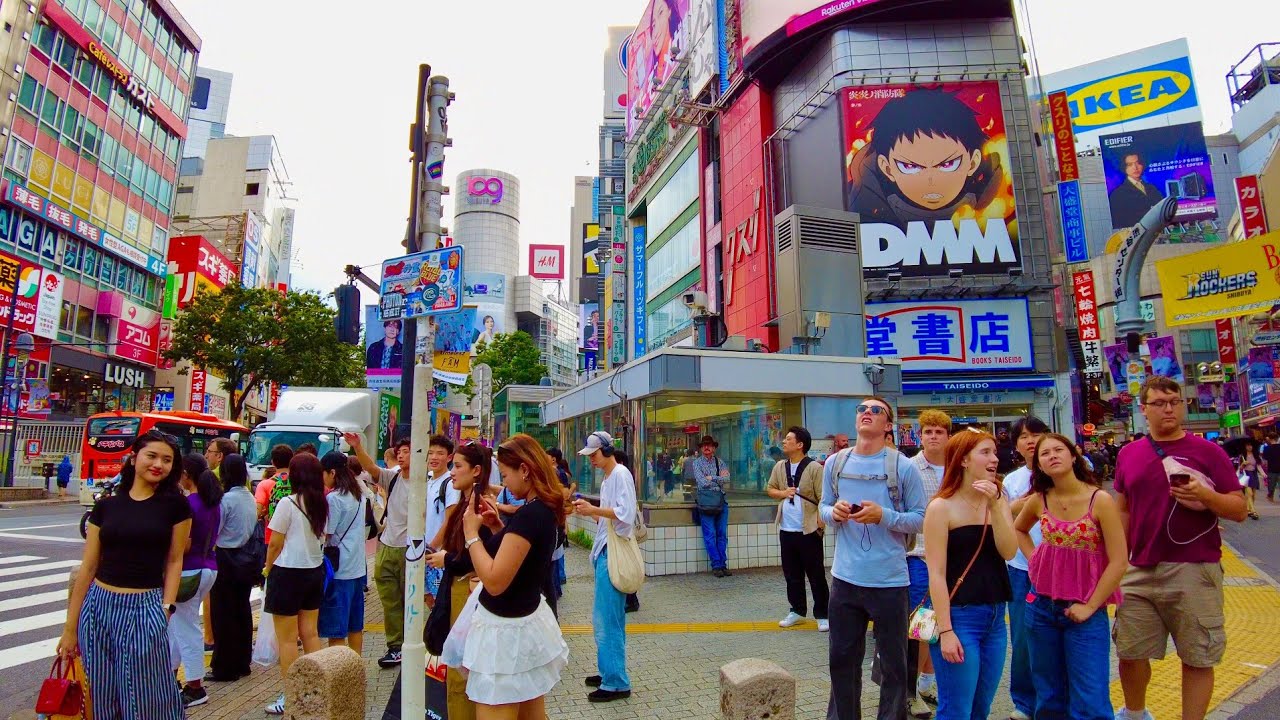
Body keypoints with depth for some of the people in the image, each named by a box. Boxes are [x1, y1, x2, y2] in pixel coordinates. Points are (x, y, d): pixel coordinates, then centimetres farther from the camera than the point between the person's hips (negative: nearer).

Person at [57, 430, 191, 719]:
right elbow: (87, 568, 6)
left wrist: (166, 607, -9)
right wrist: (70, 627, 7)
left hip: (145, 610, -3)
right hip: (99, 608, 3)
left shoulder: (175, 505, -2)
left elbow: (174, 562, 2)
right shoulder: (105, 505, 4)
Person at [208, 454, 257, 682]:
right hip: (246, 560, 7)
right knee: (243, 610, 14)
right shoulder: (250, 498, 5)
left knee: (223, 614, 3)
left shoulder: (226, 499, -16)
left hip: (226, 559, -7)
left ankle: (225, 668, 11)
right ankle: (242, 662, 23)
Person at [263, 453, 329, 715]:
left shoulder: (288, 503, -14)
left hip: (288, 573, -6)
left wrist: (268, 569, 4)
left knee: (287, 639, 3)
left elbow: (275, 543, -10)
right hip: (315, 571, 6)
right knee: (310, 633, 14)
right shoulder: (322, 504, 3)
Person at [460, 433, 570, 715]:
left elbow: (495, 581, -26)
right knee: (532, 713, 21)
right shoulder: (546, 509, 4)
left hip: (507, 630, -10)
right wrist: (499, 527, 6)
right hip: (529, 620, 10)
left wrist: (472, 533, -16)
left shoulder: (529, 514, -25)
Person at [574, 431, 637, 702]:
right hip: (605, 550, 10)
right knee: (607, 618, 16)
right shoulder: (607, 479, 17)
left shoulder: (621, 474, -11)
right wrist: (590, 511, 4)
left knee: (606, 620, -6)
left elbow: (626, 514, -21)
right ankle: (610, 672, 27)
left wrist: (594, 509, -16)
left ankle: (616, 683, 3)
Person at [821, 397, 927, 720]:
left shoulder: (903, 467, -8)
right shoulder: (835, 463, 3)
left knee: (893, 663, 12)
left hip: (889, 581, -3)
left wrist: (884, 516, -20)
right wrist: (833, 512, -11)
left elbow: (921, 519, -5)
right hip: (845, 578, 3)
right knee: (841, 658, 18)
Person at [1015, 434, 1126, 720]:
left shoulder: (1100, 500, -12)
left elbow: (1119, 561, -12)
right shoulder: (1038, 500, -1)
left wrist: (1090, 606, -11)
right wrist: (1033, 558, 6)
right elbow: (1019, 529, 21)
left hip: (1085, 610, -3)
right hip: (1042, 605, 4)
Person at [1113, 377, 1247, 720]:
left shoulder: (1207, 451, -1)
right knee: (1129, 652, 11)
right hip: (1140, 571, 3)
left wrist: (1205, 495, -21)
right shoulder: (1128, 454, 7)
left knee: (1198, 657, 5)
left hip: (1195, 570, -3)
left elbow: (1239, 510, -2)